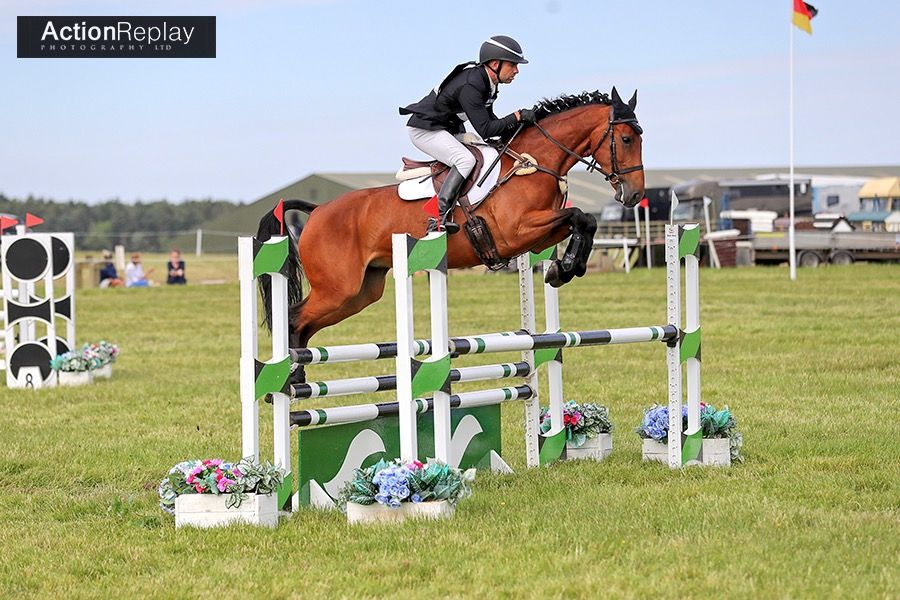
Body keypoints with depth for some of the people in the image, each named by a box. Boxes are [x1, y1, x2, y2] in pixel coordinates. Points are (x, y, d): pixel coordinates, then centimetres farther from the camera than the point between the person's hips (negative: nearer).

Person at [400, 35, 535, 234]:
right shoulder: (470, 86, -28)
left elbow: (490, 120, 12)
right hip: (424, 129, -11)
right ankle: (438, 215, -34)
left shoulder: (487, 82, 2)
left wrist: (517, 129, -2)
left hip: (448, 130, 11)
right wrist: (517, 117, -26)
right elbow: (485, 130, -29)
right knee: (466, 159, -28)